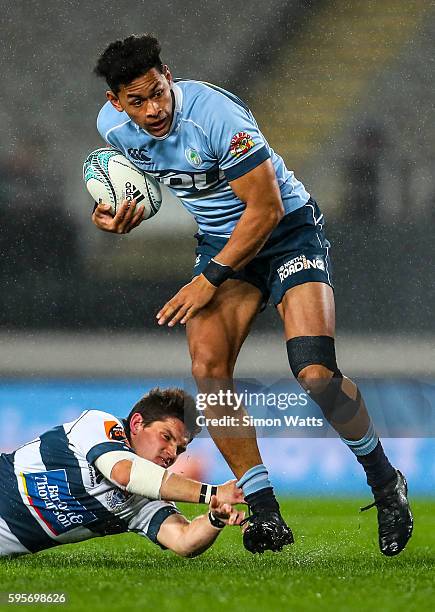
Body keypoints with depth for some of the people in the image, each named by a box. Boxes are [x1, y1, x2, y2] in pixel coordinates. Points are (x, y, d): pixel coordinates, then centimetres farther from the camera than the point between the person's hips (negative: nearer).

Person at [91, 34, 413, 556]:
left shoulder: (217, 115, -29)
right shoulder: (113, 126, -9)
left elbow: (266, 208, -23)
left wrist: (208, 281, -20)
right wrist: (121, 214, -6)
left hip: (288, 228, -6)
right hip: (220, 239, 6)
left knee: (316, 375, -21)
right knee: (207, 366, -17)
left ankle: (385, 483, 3)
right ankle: (263, 512, -8)